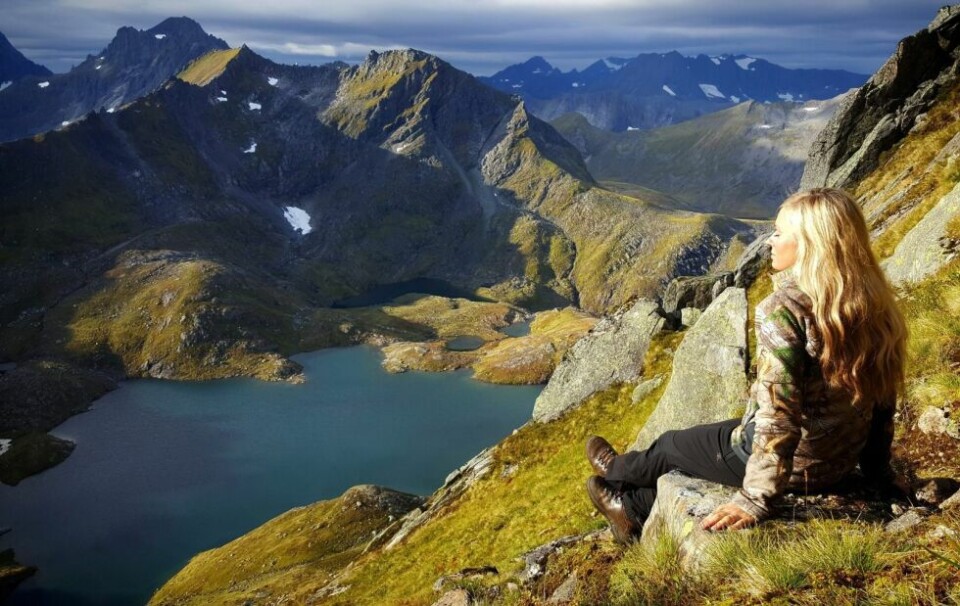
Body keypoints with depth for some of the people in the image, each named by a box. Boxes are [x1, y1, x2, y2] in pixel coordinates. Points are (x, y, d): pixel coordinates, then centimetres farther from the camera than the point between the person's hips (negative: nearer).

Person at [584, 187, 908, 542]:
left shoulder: (783, 310, -25)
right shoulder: (874, 303, -3)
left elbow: (778, 414, -28)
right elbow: (884, 401, 5)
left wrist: (757, 499, -22)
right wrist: (878, 472, 17)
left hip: (792, 463, -7)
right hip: (840, 464, 7)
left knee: (672, 446, 21)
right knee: (697, 446, 27)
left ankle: (615, 471, 51)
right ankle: (633, 508, 46)